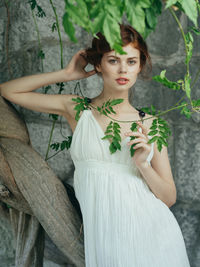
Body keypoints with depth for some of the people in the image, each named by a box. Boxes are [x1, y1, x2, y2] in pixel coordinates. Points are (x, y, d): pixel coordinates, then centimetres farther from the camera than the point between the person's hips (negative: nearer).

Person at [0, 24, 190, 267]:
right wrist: (67, 74, 2)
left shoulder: (150, 124, 3)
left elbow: (169, 198, 5)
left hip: (153, 236, 1)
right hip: (104, 239, -1)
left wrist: (143, 165, -13)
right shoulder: (77, 109, 2)